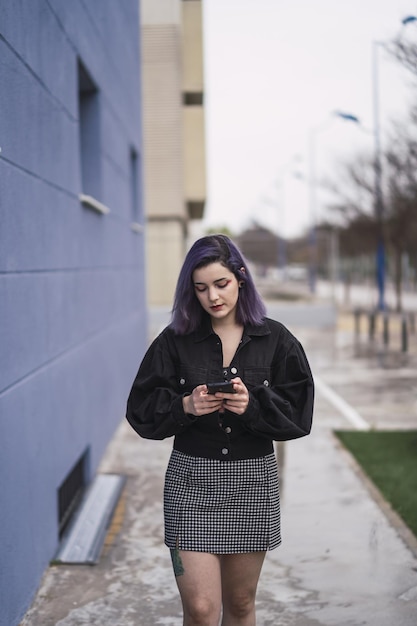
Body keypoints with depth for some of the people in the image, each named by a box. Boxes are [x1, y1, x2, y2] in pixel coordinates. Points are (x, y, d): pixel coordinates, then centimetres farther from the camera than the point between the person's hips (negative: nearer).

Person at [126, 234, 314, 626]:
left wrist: (252, 406, -20)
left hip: (254, 480, 1)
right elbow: (141, 410, -1)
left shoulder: (275, 340, 0)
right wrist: (184, 406, -19)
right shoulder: (175, 341, -2)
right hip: (192, 479, -1)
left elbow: (298, 413, -3)